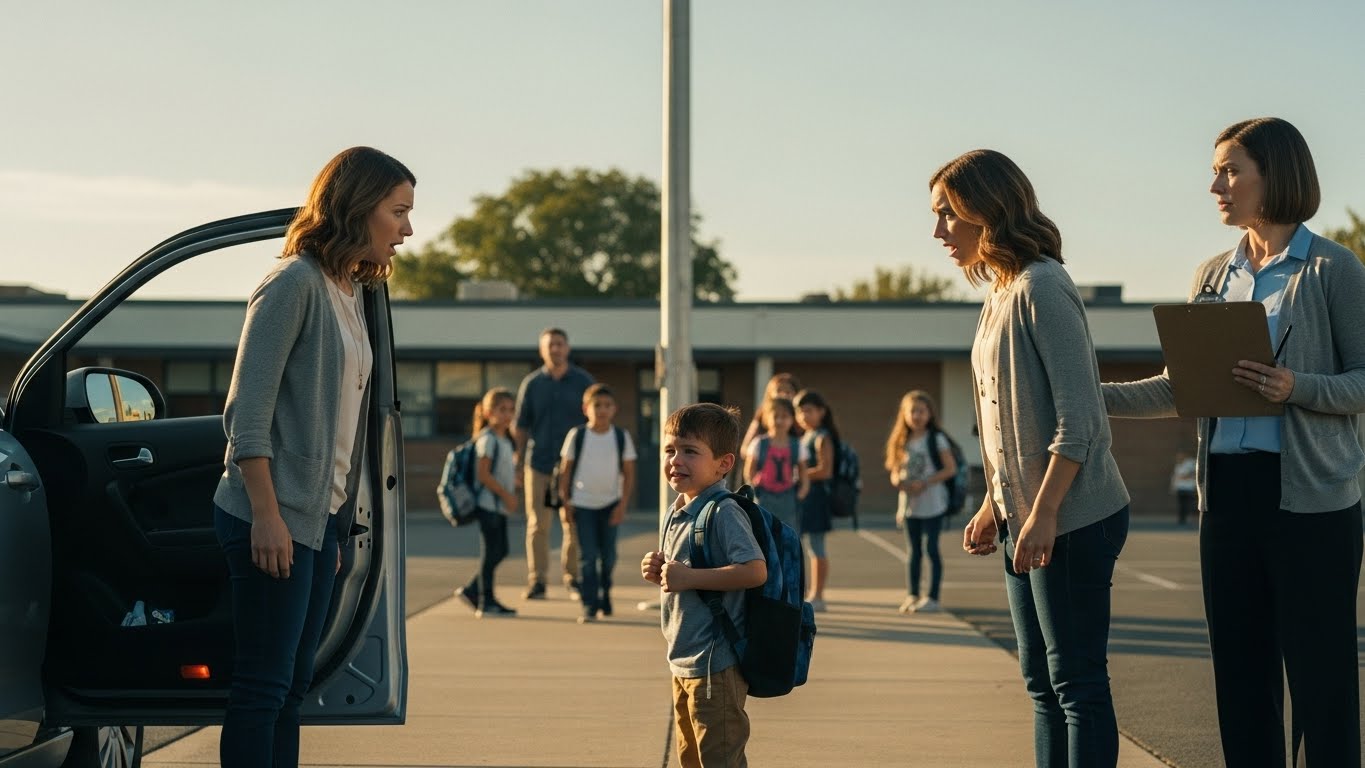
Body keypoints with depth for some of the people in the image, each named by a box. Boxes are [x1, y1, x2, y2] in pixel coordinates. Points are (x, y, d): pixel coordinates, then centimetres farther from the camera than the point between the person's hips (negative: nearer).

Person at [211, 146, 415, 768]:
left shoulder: (353, 292, 15)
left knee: (292, 685, 11)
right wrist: (266, 514, -19)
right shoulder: (295, 283, -11)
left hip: (322, 517, 9)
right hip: (275, 519, -9)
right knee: (263, 685, -5)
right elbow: (247, 409, -15)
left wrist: (339, 521, 16)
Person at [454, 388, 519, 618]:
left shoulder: (506, 441, 15)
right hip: (489, 503, -9)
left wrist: (511, 493, 7)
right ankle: (486, 603, 3)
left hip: (500, 506, 9)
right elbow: (483, 474, -19)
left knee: (500, 551, 13)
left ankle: (471, 591, 23)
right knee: (490, 552, -3)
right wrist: (505, 494, -18)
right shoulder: (488, 439, -13)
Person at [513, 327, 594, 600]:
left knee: (574, 525, 2)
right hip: (539, 463, 0)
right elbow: (520, 427, 9)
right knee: (538, 525, -1)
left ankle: (573, 578, 13)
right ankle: (536, 582, 4)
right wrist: (518, 463, 4)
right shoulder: (532, 383, 6)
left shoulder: (583, 381, 5)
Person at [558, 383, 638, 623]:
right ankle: (589, 605, -6)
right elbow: (566, 470, 1)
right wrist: (565, 503, -2)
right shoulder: (577, 436, -4)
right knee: (587, 556, -6)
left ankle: (604, 595, 31)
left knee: (608, 554, 9)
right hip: (583, 503, -2)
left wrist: (623, 505, -6)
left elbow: (629, 473, 1)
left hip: (610, 503, 2)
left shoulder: (622, 437, -2)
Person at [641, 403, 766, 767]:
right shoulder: (677, 511, 11)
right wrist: (660, 571, 1)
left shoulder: (724, 512, -18)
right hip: (683, 662, 10)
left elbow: (755, 571, -27)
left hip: (716, 665, -10)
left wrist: (688, 577, -25)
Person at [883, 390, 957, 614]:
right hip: (909, 504, 5)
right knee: (913, 550, 9)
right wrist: (898, 480, -10)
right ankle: (912, 596, 14)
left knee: (931, 548, -3)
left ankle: (933, 597, 3)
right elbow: (895, 471, 14)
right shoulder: (902, 442, 10)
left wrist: (925, 483, -18)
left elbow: (951, 468, -10)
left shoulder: (936, 439, -6)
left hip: (932, 504, -5)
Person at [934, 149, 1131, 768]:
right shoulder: (999, 293, 13)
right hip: (1026, 521, 10)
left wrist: (1043, 513, -22)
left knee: (1077, 681, -4)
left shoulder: (1041, 287, -15)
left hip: (1071, 519, -10)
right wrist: (993, 506, 16)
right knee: (1042, 681, 13)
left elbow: (1078, 418, -20)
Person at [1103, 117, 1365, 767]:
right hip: (1226, 490, 6)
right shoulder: (1213, 275, 13)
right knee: (1242, 671, 10)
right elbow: (1180, 389, 12)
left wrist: (1297, 388, -21)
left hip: (1309, 494, -6)